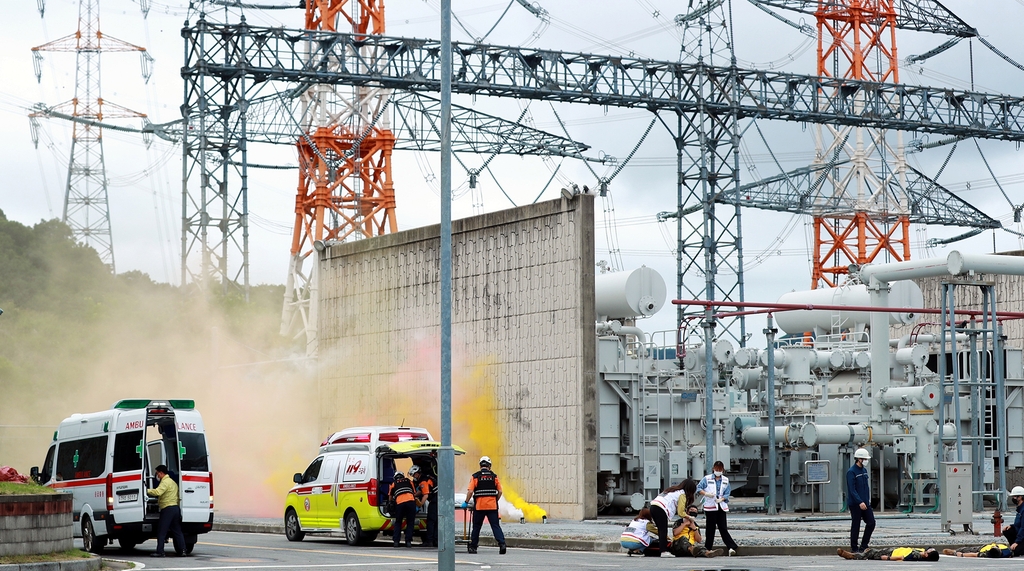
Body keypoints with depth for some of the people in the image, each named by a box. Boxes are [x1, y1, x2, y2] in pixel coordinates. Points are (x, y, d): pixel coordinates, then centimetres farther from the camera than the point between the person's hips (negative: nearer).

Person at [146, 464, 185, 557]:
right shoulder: (172, 482, 23)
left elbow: (157, 492, -26)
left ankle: (159, 551, -10)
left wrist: (147, 491, -15)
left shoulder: (165, 482, -10)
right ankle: (182, 551, 6)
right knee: (176, 531, 10)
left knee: (161, 531, -6)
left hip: (167, 509, -9)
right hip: (176, 507, 9)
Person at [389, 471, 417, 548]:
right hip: (411, 501, 0)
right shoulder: (409, 481, 27)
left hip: (399, 503, 0)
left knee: (398, 522, 15)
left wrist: (391, 501, 56)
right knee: (410, 522, 9)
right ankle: (408, 541, 2)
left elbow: (391, 497, 36)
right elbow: (414, 493, 32)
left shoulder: (394, 484, 25)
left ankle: (396, 541, 8)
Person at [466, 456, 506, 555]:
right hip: (492, 506, 1)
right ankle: (502, 544, -15)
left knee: (476, 527, 11)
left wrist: (466, 502, 6)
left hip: (479, 506, -1)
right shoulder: (494, 476, 5)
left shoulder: (475, 476, -1)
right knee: (496, 526, 0)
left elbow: (470, 491, -7)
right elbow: (500, 492, 3)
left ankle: (473, 547, 17)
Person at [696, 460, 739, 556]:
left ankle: (731, 547, -8)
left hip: (721, 507, 2)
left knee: (723, 528, -2)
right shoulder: (707, 479, 3)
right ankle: (708, 548, 7)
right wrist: (706, 494, -19)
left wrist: (721, 499, -11)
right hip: (710, 507, -2)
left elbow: (727, 493, 8)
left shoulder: (725, 480, 11)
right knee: (710, 529, 0)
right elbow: (698, 488, -2)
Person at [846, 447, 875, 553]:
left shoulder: (864, 470, 13)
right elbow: (852, 490, -20)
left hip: (865, 503, 8)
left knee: (871, 523, 4)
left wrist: (868, 500, 17)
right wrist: (860, 502, -26)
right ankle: (854, 548, 7)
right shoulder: (851, 472, -13)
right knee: (855, 526, -2)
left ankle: (863, 546, 14)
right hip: (855, 504, -8)